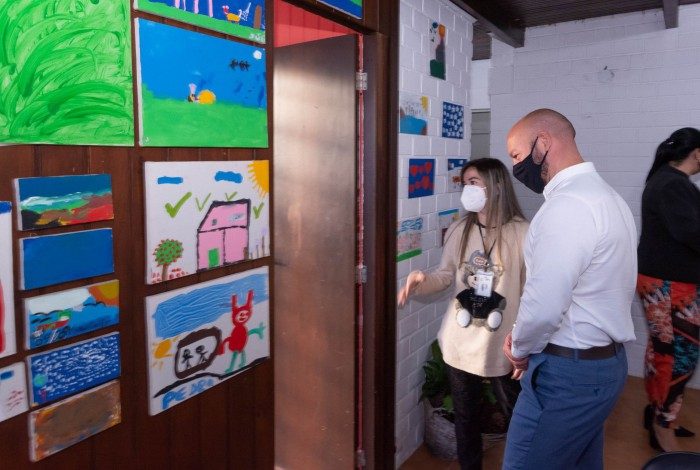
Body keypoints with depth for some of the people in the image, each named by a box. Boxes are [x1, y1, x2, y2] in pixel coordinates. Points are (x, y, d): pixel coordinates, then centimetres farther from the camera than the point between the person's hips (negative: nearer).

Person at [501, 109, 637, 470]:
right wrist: (525, 341, 9)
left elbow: (543, 307, -27)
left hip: (568, 373, -10)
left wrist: (520, 349, -6)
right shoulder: (604, 195, 11)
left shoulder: (568, 206, -22)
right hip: (605, 361, 10)